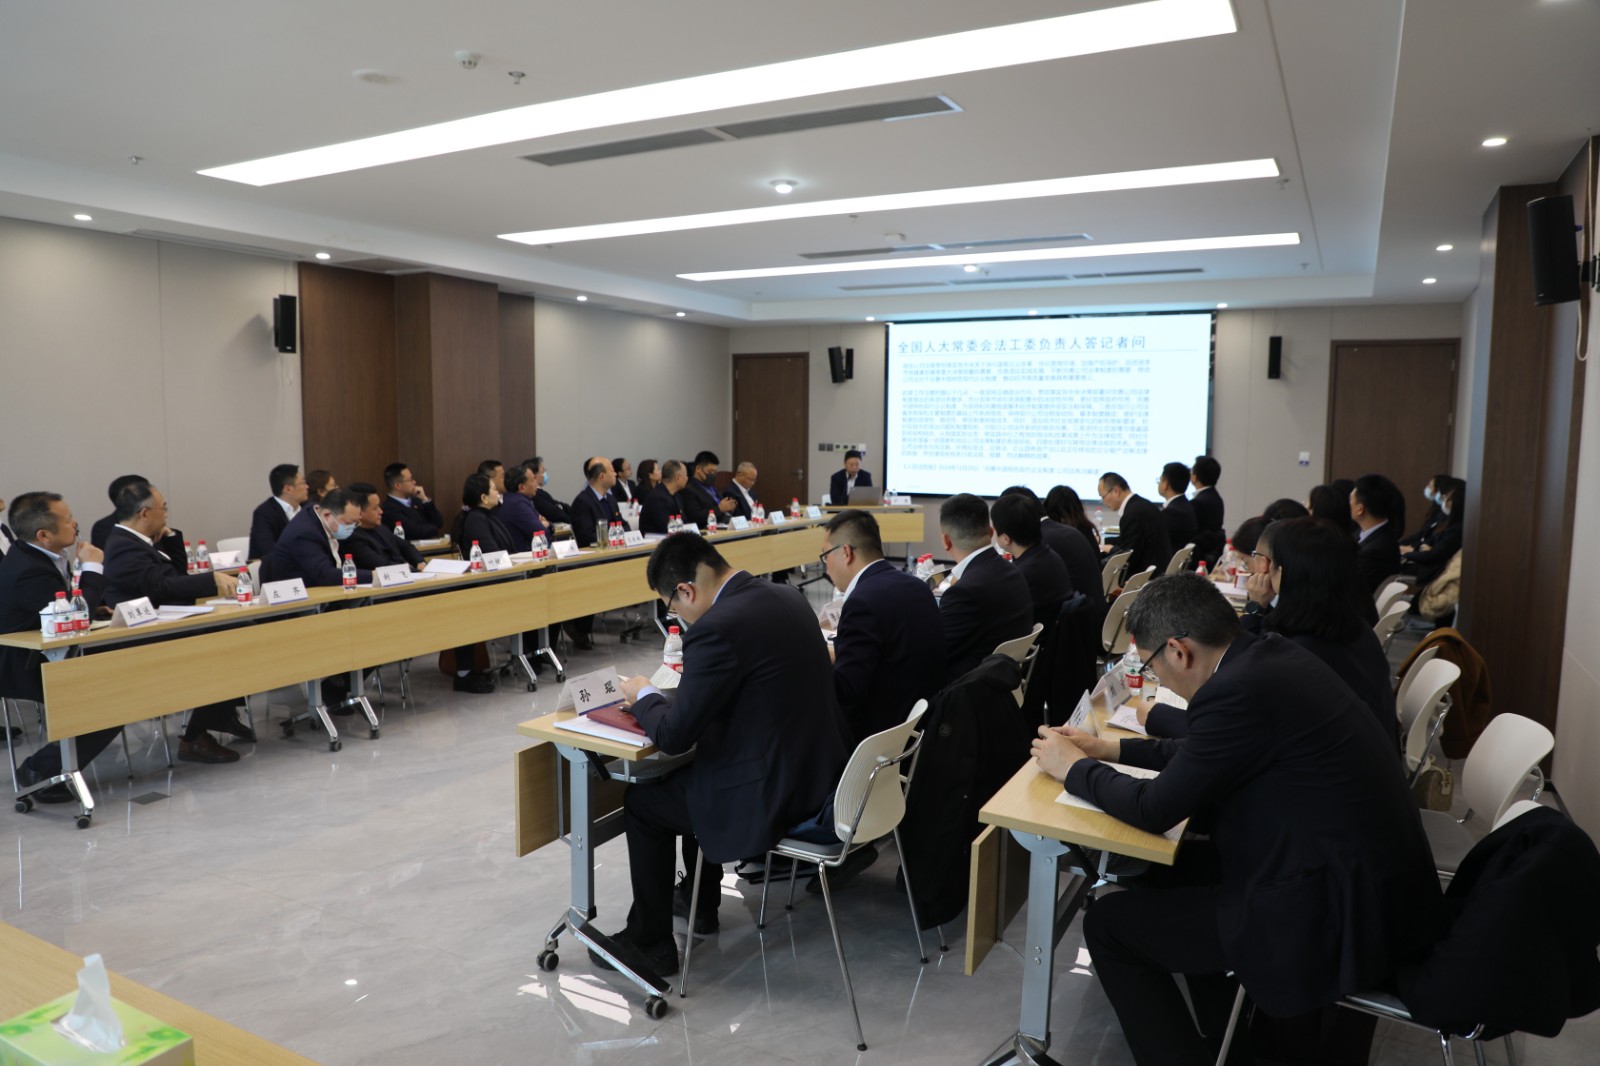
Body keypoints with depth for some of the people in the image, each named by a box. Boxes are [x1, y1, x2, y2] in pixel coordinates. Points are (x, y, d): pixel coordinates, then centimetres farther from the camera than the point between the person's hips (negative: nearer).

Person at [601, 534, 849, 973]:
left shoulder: (716, 629, -24)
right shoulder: (787, 596, 2)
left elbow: (673, 736, -18)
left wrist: (643, 697, 3)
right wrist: (676, 691, 14)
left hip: (772, 796, -9)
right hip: (822, 769, 9)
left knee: (641, 801, 15)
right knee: (693, 774, 32)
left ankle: (650, 941, 28)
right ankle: (700, 902, 47)